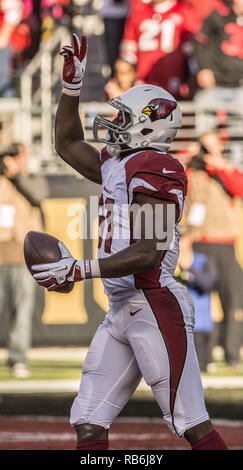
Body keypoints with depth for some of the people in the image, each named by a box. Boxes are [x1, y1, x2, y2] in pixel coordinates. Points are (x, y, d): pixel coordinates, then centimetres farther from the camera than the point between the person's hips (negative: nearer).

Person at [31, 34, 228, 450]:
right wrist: (71, 85, 24)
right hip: (121, 313, 10)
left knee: (191, 424, -10)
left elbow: (147, 253, -20)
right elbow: (67, 144, 34)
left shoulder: (154, 168, -12)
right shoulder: (117, 166, 17)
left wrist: (81, 269, -20)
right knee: (88, 424, 4)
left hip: (156, 307, -10)